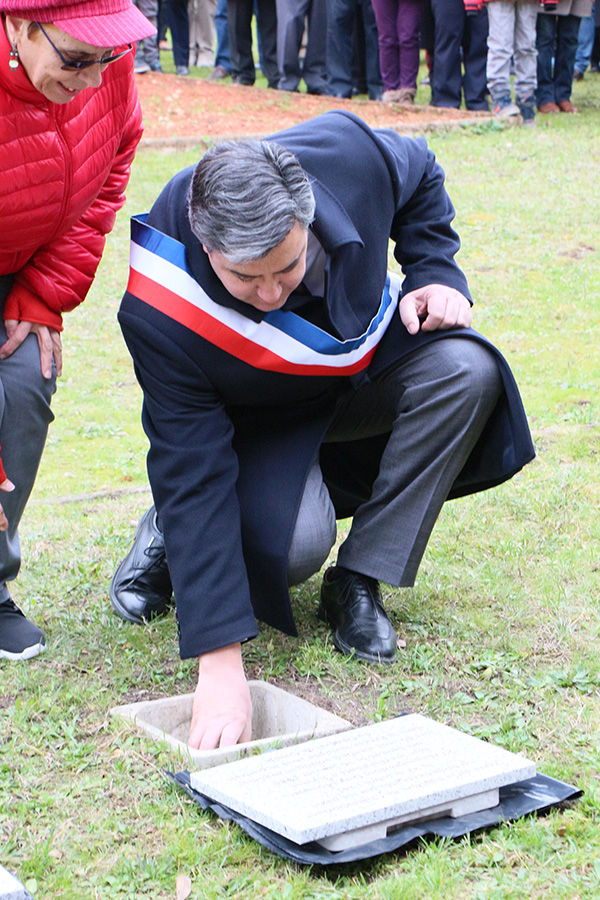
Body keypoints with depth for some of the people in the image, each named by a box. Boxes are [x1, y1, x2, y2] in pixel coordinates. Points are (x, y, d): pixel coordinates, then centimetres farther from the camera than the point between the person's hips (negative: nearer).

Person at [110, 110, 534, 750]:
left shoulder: (347, 152, -30)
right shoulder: (159, 314, -37)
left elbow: (420, 176, -2)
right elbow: (195, 477, -37)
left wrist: (436, 273, -16)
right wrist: (220, 663, -42)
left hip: (366, 362, 5)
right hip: (254, 419, -4)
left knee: (467, 370, -27)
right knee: (298, 541, -34)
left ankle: (357, 583, -15)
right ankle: (170, 536, 2)